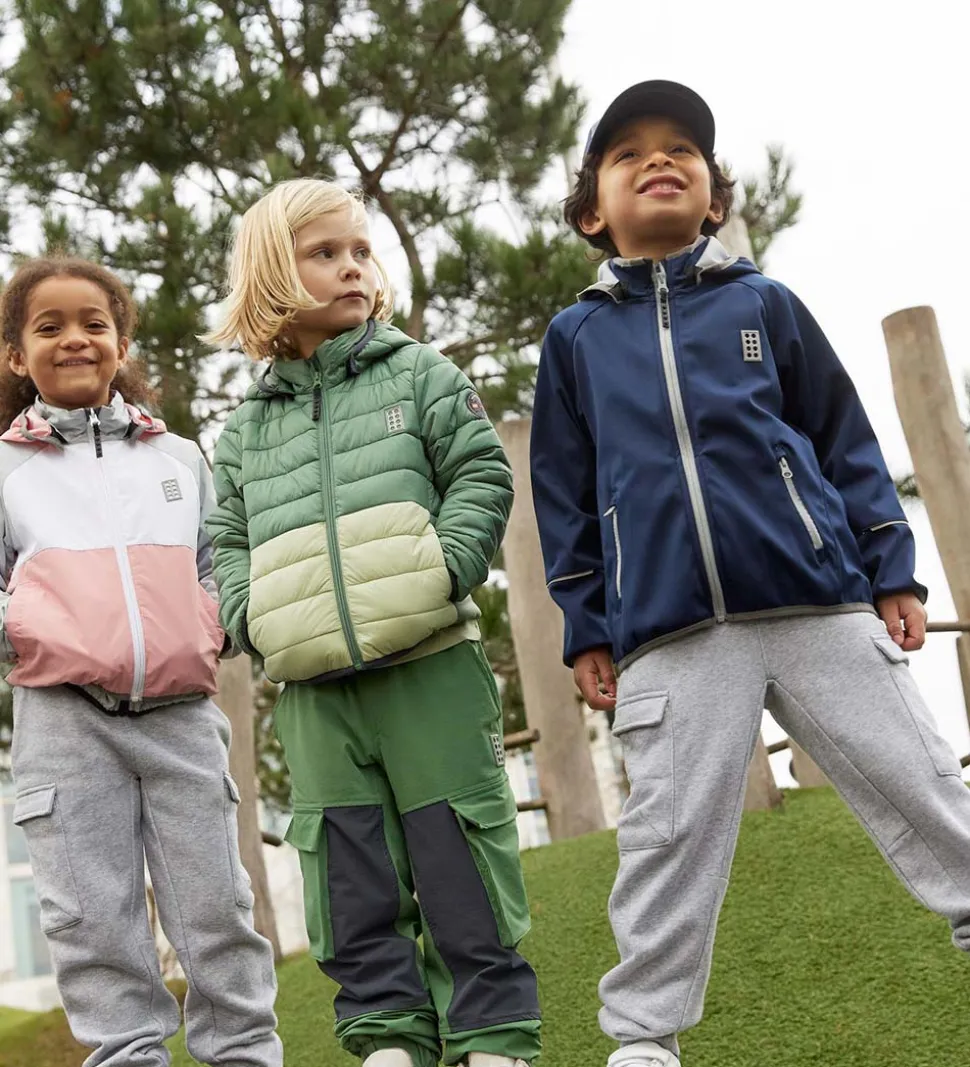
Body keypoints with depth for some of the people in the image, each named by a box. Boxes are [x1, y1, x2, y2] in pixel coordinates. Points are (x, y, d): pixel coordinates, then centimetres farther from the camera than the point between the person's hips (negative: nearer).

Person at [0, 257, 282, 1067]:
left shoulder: (179, 457, 15)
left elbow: (218, 567, 19)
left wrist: (208, 636, 2)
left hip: (181, 709, 1)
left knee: (214, 903, 4)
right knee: (91, 914, 1)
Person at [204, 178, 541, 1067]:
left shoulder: (420, 374, 5)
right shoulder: (245, 428, 13)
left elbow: (482, 479, -1)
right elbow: (225, 542, 16)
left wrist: (441, 575, -14)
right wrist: (253, 617, -1)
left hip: (429, 666, -3)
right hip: (312, 688, 4)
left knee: (458, 860, 1)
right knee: (351, 875, 8)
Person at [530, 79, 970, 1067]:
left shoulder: (762, 304, 12)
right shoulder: (576, 337, 13)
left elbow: (844, 439, 12)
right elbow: (564, 495, 13)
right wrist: (585, 630, 9)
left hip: (820, 603, 1)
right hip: (668, 637, 0)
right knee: (669, 839, 1)